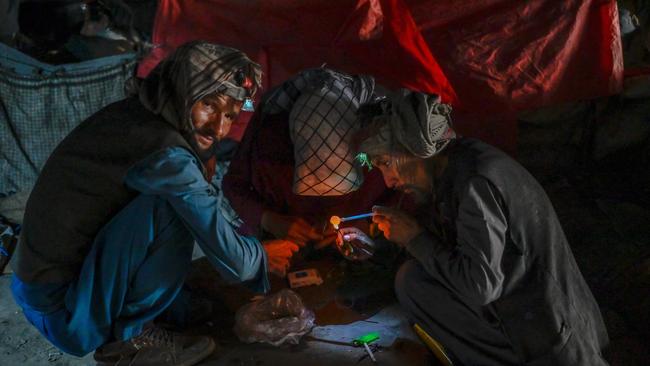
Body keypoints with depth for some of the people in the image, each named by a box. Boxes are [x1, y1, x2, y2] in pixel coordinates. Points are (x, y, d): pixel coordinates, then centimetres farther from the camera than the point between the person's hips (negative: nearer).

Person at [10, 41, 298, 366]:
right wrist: (264, 257, -1)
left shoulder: (136, 113, 0)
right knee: (174, 209, -26)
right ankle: (127, 339, -6)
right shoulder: (168, 156, -26)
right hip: (66, 314, -9)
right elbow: (232, 262, -22)